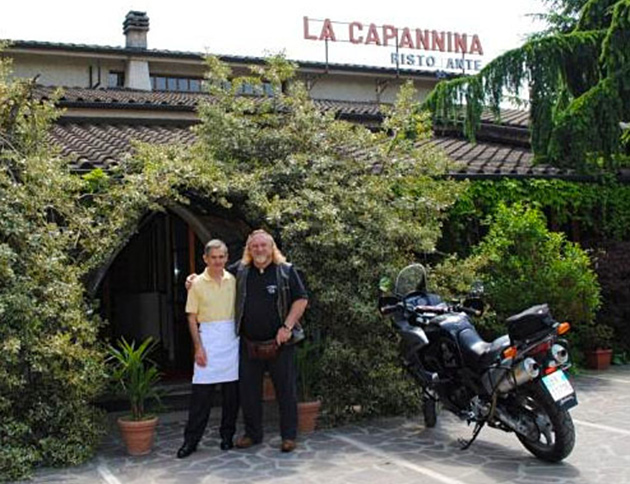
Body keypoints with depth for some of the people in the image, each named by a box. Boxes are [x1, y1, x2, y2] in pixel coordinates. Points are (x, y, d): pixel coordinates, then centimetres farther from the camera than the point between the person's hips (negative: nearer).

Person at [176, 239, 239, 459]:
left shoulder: (234, 280, 7)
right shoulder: (197, 284, 1)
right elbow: (192, 318, 0)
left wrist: (242, 337, 6)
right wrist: (198, 347, -8)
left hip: (232, 338, 3)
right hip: (208, 337, -2)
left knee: (232, 390, 6)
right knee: (201, 391, -3)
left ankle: (227, 435, 19)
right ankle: (191, 440, 5)